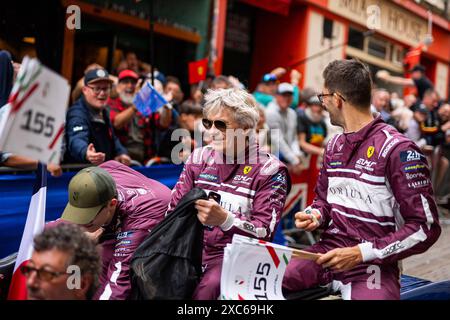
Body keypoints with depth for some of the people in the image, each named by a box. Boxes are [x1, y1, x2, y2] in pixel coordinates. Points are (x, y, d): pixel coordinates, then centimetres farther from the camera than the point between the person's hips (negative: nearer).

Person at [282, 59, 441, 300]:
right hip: (329, 252, 6)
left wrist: (360, 253, -20)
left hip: (372, 264, -5)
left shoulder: (398, 150, -12)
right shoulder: (334, 146, 11)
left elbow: (425, 228, -15)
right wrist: (314, 216, 0)